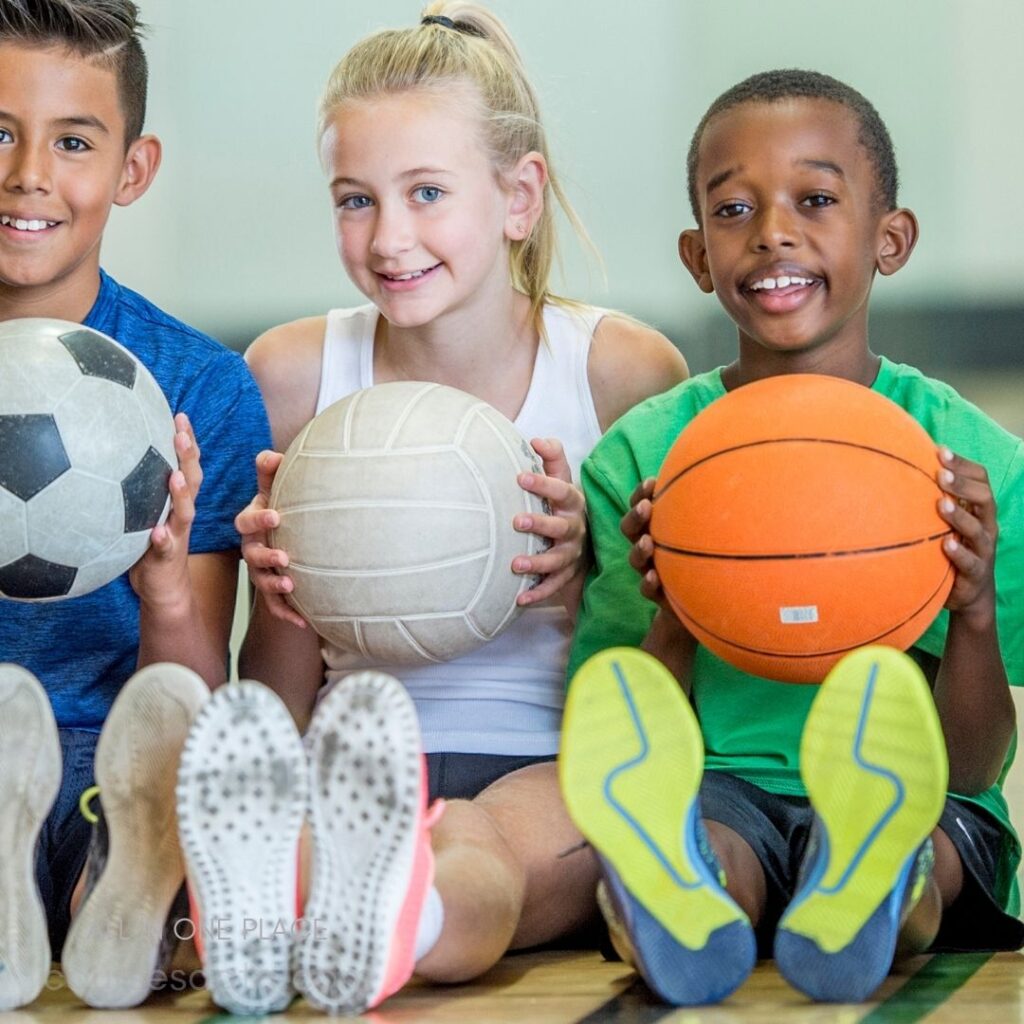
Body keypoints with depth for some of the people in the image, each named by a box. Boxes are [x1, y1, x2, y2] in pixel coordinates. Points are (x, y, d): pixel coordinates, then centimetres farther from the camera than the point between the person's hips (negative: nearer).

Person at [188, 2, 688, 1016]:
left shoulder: (628, 371, 3)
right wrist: (287, 591, -9)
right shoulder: (292, 373, 9)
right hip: (362, 773, 1)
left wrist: (580, 582, -14)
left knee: (482, 847, -40)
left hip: (561, 771, -1)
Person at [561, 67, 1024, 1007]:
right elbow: (625, 753, 4)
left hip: (910, 802, 0)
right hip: (720, 794, 0)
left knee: (940, 832, -36)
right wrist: (670, 620, -14)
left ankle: (866, 893, -65)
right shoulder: (639, 459, 6)